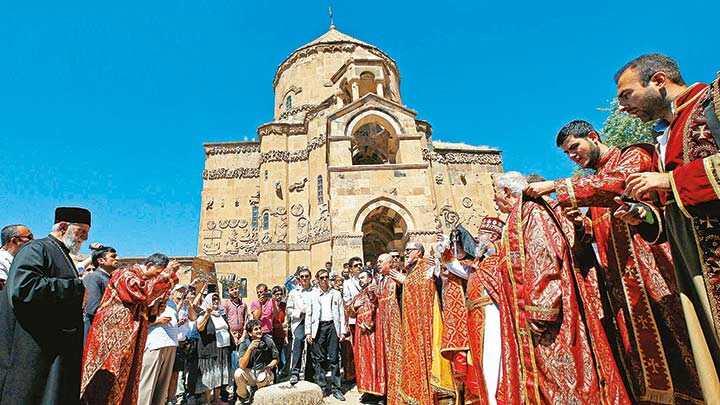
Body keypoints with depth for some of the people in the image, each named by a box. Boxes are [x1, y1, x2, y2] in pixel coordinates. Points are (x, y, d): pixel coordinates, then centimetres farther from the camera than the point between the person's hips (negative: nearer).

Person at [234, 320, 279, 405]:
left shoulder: (268, 341, -8)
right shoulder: (244, 344, -9)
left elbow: (276, 359, 3)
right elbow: (242, 366, -22)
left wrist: (269, 366, -18)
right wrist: (250, 349, -32)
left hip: (265, 372, 0)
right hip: (250, 373, 0)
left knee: (262, 378, -34)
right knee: (238, 373, -29)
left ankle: (253, 388, 5)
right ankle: (243, 397, 0)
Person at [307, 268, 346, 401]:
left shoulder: (336, 294, 11)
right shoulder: (312, 295, 8)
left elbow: (341, 313, 10)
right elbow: (308, 314, 6)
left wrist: (342, 331, 3)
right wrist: (308, 332, -1)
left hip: (332, 326, 0)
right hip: (318, 327, 0)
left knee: (334, 358, 0)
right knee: (319, 358, 1)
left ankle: (335, 387, 8)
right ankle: (322, 386, 13)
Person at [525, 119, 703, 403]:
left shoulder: (634, 155, 3)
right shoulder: (593, 181, 22)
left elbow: (615, 183, -20)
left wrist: (555, 186, -20)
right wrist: (583, 222, -1)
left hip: (650, 263, -6)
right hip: (621, 275, 7)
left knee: (671, 340, -4)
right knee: (636, 345, 6)